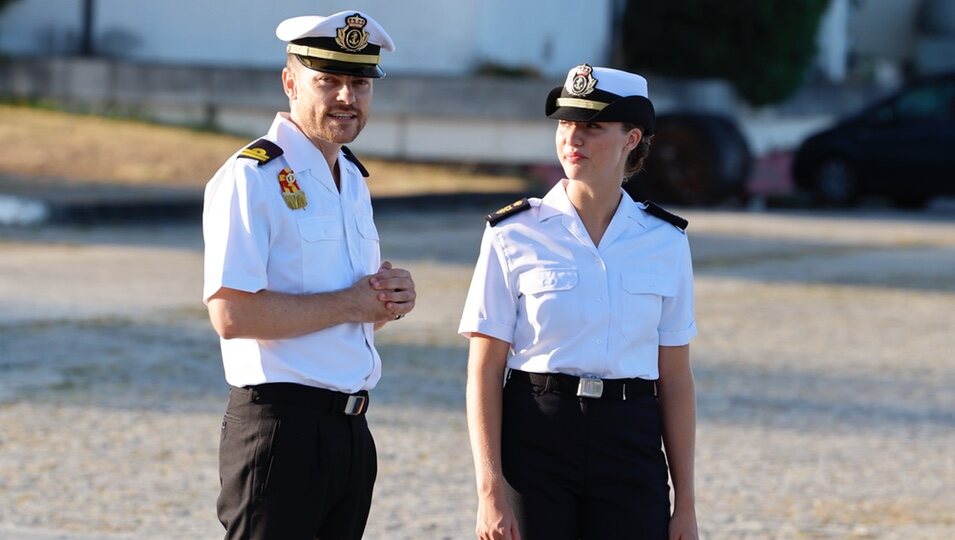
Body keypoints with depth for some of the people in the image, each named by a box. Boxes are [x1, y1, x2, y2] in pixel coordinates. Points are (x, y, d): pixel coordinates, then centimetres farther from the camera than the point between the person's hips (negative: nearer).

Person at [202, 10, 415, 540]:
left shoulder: (353, 179, 17)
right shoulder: (252, 177, -11)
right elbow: (231, 314, -21)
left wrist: (391, 298, 2)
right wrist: (350, 304, -14)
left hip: (351, 430, 8)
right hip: (280, 430, -8)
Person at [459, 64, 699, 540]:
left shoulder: (666, 241, 5)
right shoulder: (514, 235, -1)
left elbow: (675, 379, 7)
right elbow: (484, 371, -3)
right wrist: (490, 490, -11)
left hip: (631, 446, 2)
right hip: (534, 443, -2)